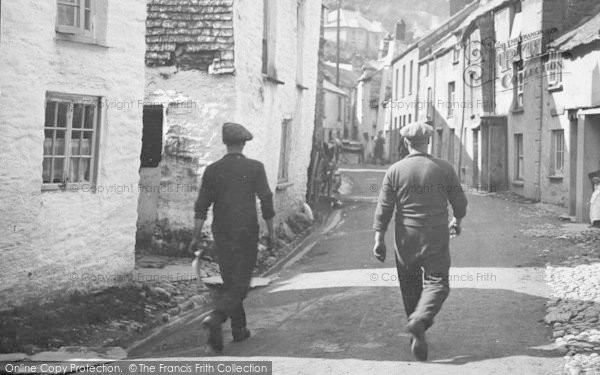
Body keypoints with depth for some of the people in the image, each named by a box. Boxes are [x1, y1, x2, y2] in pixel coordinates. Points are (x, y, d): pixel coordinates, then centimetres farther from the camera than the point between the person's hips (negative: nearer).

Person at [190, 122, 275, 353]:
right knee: (240, 285, -3)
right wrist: (271, 232, 4)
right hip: (246, 233, -3)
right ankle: (215, 318, -26)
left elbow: (201, 206, 0)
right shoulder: (255, 168, -5)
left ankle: (239, 329, 23)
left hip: (221, 234, 4)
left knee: (230, 282, 16)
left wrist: (196, 236, 4)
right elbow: (266, 202, -5)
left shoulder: (212, 170, 2)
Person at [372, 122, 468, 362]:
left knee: (410, 286, 15)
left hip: (406, 238, 1)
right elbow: (460, 201, 4)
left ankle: (416, 332, 23)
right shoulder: (444, 169, -3)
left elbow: (384, 207, -6)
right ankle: (420, 320, -24)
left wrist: (379, 238, -2)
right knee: (437, 282, 2)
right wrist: (457, 221, 24)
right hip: (436, 238, -1)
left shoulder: (395, 171, -3)